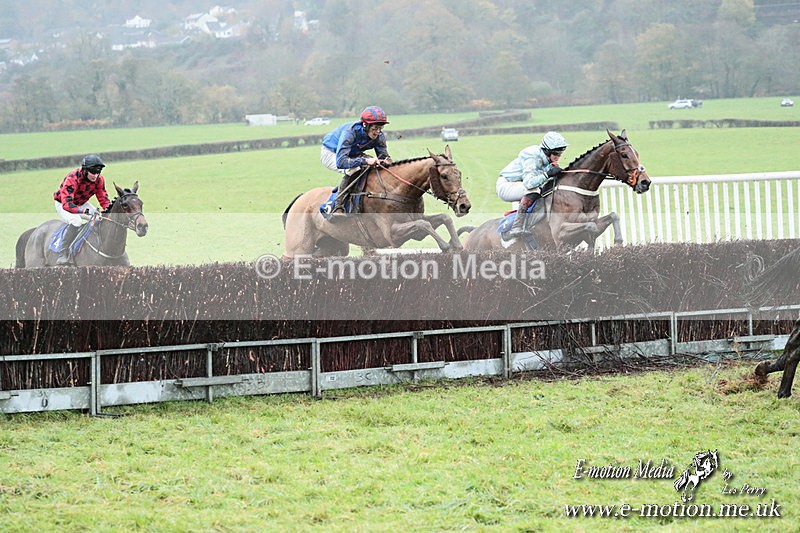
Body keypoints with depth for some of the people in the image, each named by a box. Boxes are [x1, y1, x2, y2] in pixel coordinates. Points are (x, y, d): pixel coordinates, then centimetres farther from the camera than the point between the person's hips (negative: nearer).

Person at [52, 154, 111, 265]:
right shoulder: (72, 179, -35)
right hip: (62, 205, -7)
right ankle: (63, 255, -35)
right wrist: (85, 211, -57)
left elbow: (103, 198, -5)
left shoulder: (99, 179, -16)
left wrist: (108, 209, -30)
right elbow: (67, 204, -43)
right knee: (76, 220, -36)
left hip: (82, 204, 7)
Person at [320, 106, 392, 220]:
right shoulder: (350, 132, -39)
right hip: (330, 153, -7)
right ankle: (337, 209, -35)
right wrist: (365, 161, -54)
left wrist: (386, 161, -35)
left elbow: (384, 156, -9)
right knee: (353, 169, -35)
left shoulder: (379, 137, -20)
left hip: (352, 154, 7)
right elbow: (340, 162, -47)